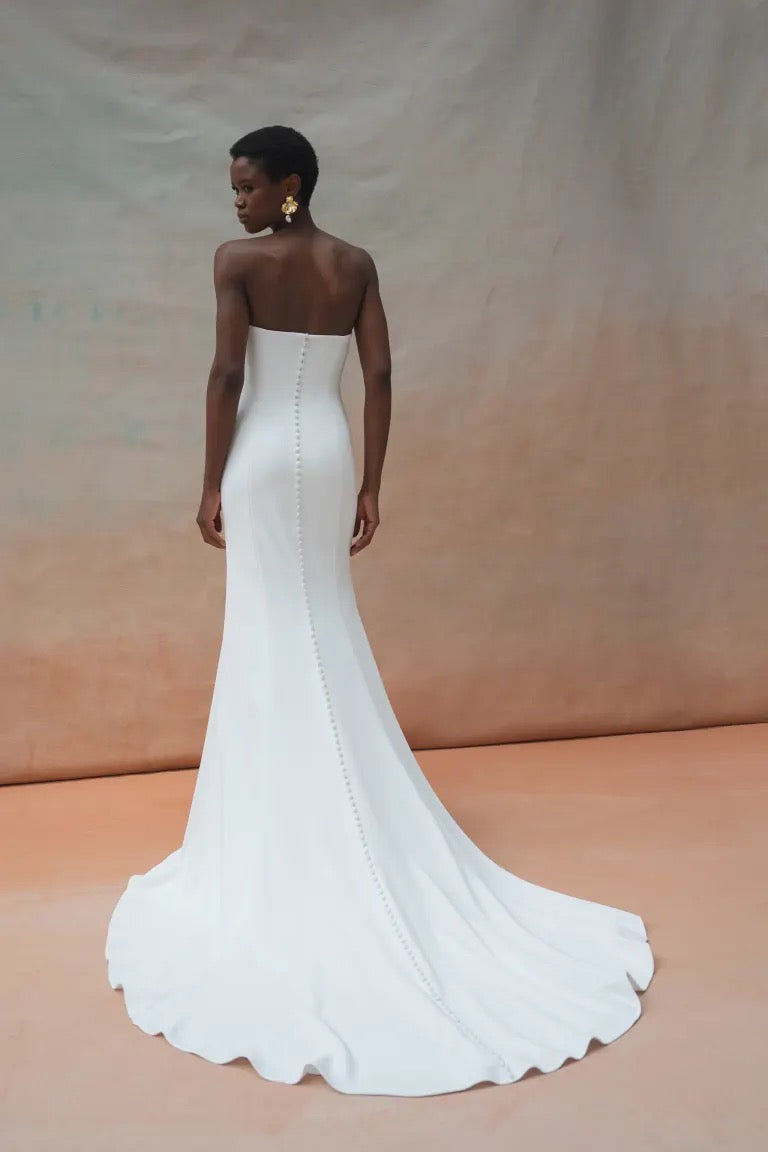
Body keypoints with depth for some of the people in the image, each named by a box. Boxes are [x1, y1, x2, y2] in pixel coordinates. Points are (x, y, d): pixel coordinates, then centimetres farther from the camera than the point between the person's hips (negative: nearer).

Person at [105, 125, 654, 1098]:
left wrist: (211, 483, -5)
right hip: (328, 457, 5)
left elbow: (227, 376, -12)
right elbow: (378, 379, 3)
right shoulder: (356, 264, 7)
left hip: (264, 460, -5)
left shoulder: (238, 261, -8)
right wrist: (370, 484, 7)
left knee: (271, 638, 2)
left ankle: (279, 822, 12)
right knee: (328, 631, 13)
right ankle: (341, 813, 23)